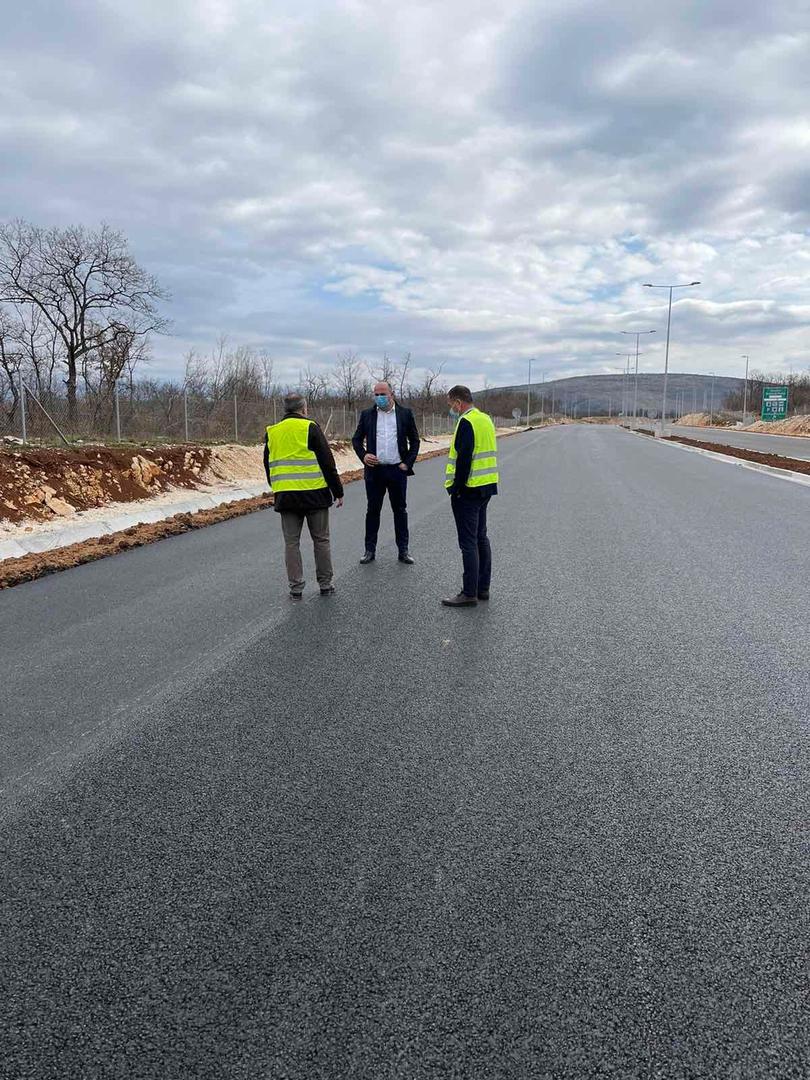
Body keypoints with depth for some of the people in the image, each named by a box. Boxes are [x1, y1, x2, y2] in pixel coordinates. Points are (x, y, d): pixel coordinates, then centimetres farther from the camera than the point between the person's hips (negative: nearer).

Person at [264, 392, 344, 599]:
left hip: (285, 497, 3)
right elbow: (327, 462, -5)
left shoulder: (272, 432, 10)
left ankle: (295, 587, 9)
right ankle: (325, 584, 14)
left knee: (291, 542, 8)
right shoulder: (309, 428, -5)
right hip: (314, 495, -3)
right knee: (321, 540, 9)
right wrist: (338, 491, 2)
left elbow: (268, 466, 18)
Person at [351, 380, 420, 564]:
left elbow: (415, 440, 6)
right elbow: (356, 439, 10)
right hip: (374, 470, 1)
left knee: (400, 510, 7)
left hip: (397, 470, -1)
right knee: (373, 510, 6)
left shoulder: (405, 413, 3)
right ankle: (370, 550, 14)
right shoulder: (367, 414, 6)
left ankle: (403, 550, 15)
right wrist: (363, 455, -7)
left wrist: (408, 463, -3)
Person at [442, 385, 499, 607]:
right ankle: (483, 588, 23)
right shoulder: (485, 419, 14)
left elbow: (464, 458, -22)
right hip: (486, 488, 10)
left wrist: (457, 488, -16)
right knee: (481, 537, 16)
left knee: (468, 542, -5)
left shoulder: (466, 423, -16)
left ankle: (469, 594, 0)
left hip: (468, 490, -10)